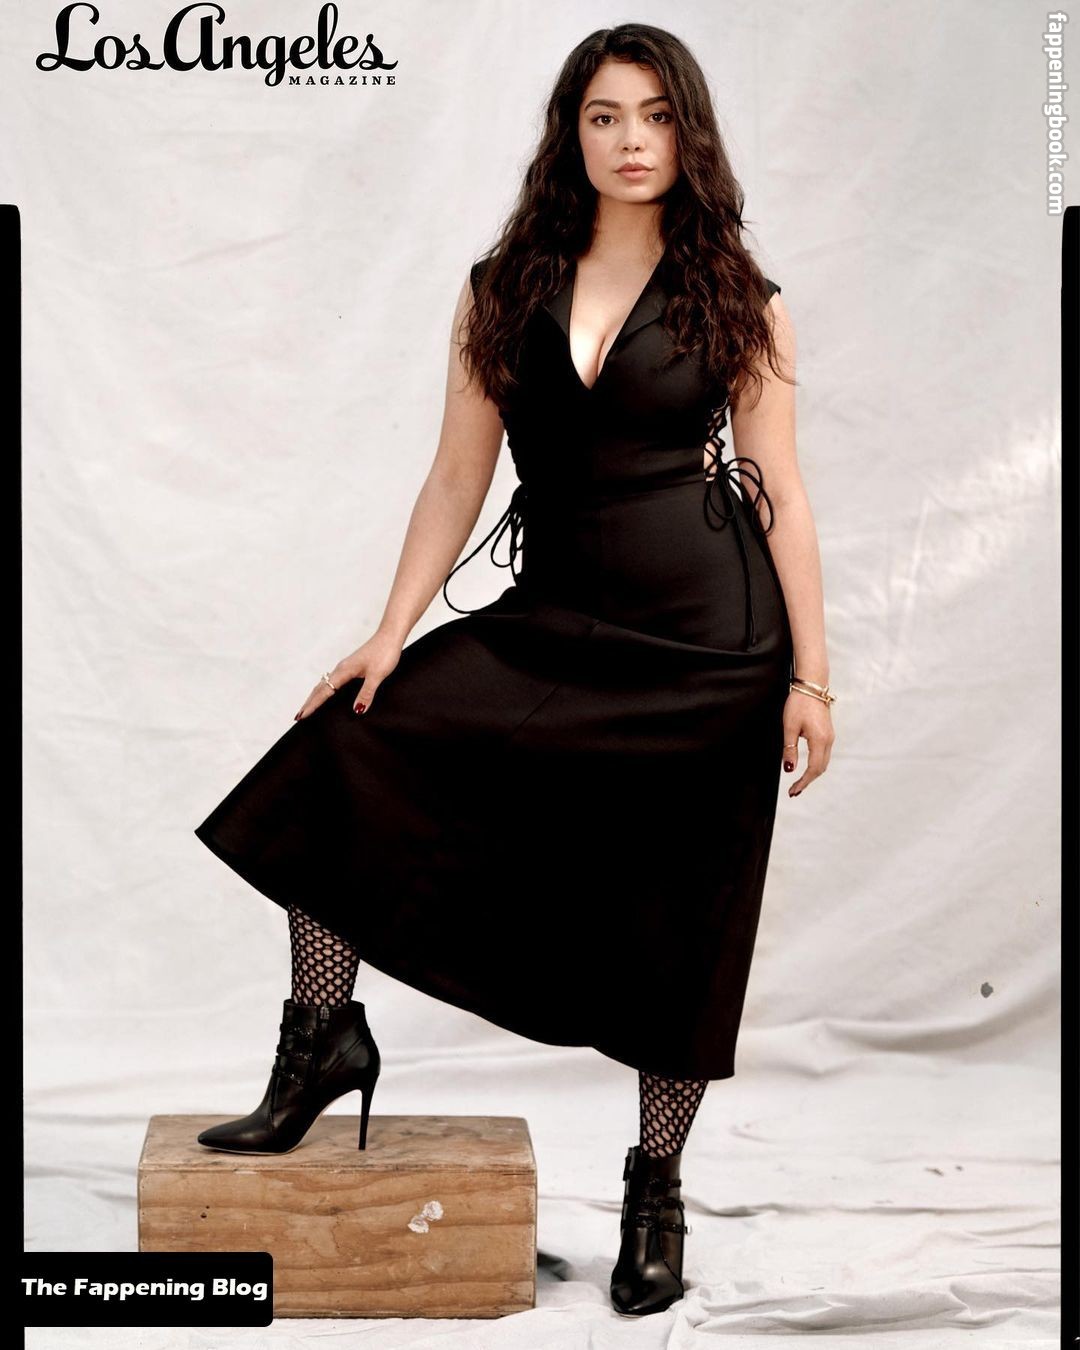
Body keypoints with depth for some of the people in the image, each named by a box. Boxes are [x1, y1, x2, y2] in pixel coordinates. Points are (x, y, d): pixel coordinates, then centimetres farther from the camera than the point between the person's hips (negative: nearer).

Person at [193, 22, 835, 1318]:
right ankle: (323, 1040, 5)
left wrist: (810, 677, -3)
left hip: (708, 637, -2)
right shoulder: (503, 292, 6)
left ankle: (655, 1190, 23)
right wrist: (393, 632, -2)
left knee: (679, 918, 5)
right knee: (342, 750, -13)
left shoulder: (738, 303, 0)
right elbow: (457, 478, 6)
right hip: (549, 621, 3)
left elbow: (780, 494, 1)